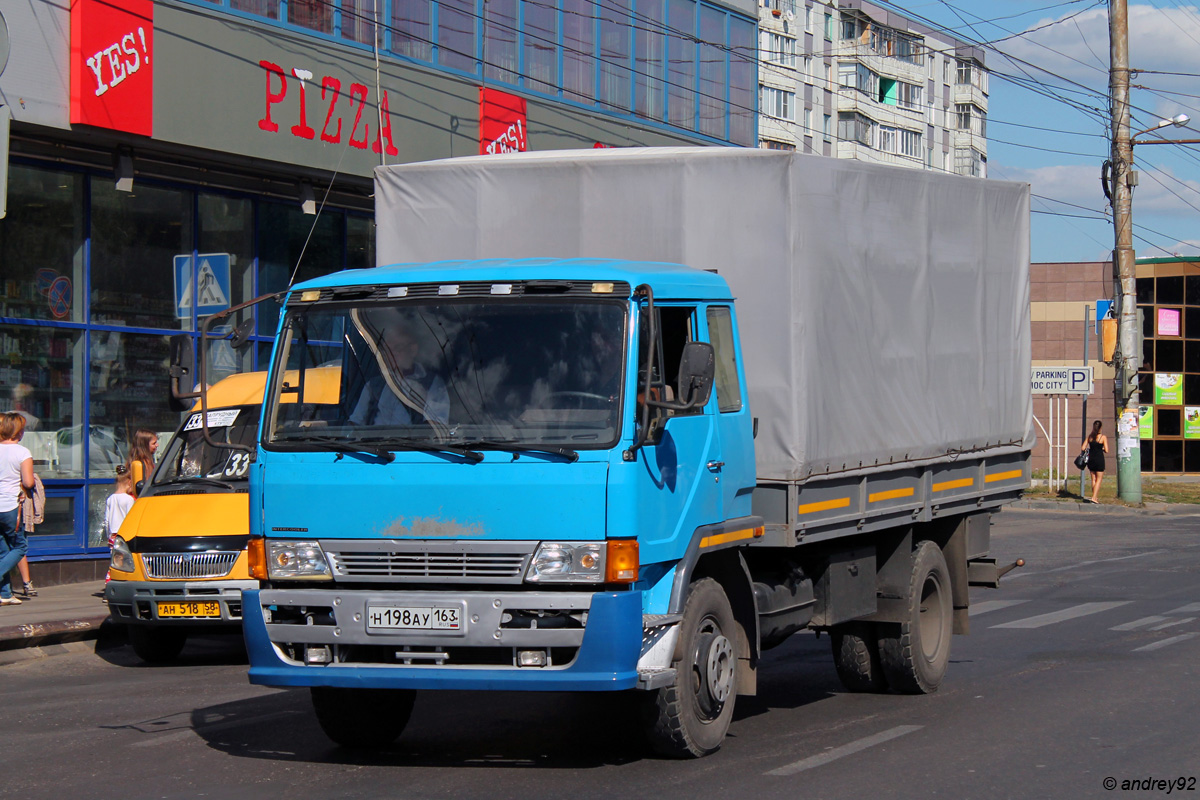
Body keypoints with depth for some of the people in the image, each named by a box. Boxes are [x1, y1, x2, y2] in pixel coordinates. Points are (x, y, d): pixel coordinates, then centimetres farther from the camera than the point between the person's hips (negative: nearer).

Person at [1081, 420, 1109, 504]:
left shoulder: (1089, 436, 1)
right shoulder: (1103, 437, -10)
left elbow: (1083, 448, -1)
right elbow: (1106, 450, -12)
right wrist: (1102, 449, 9)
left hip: (1091, 459, 4)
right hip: (1099, 459, -4)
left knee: (1093, 479, 16)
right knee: (1099, 479, 4)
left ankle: (1096, 497, 22)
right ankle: (1094, 497, -6)